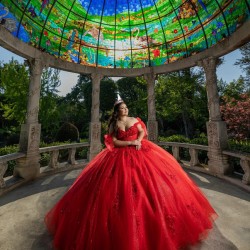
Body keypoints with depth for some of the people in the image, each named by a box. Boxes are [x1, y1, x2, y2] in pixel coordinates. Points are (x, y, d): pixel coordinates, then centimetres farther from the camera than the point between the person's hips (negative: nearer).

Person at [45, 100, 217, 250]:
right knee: (123, 185, -4)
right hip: (120, 155, -2)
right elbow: (113, 143, -7)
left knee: (148, 179, 1)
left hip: (140, 151, 3)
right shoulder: (113, 125, 1)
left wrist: (138, 141, -12)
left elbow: (142, 131, 8)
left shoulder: (134, 120, 9)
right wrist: (131, 143, -15)